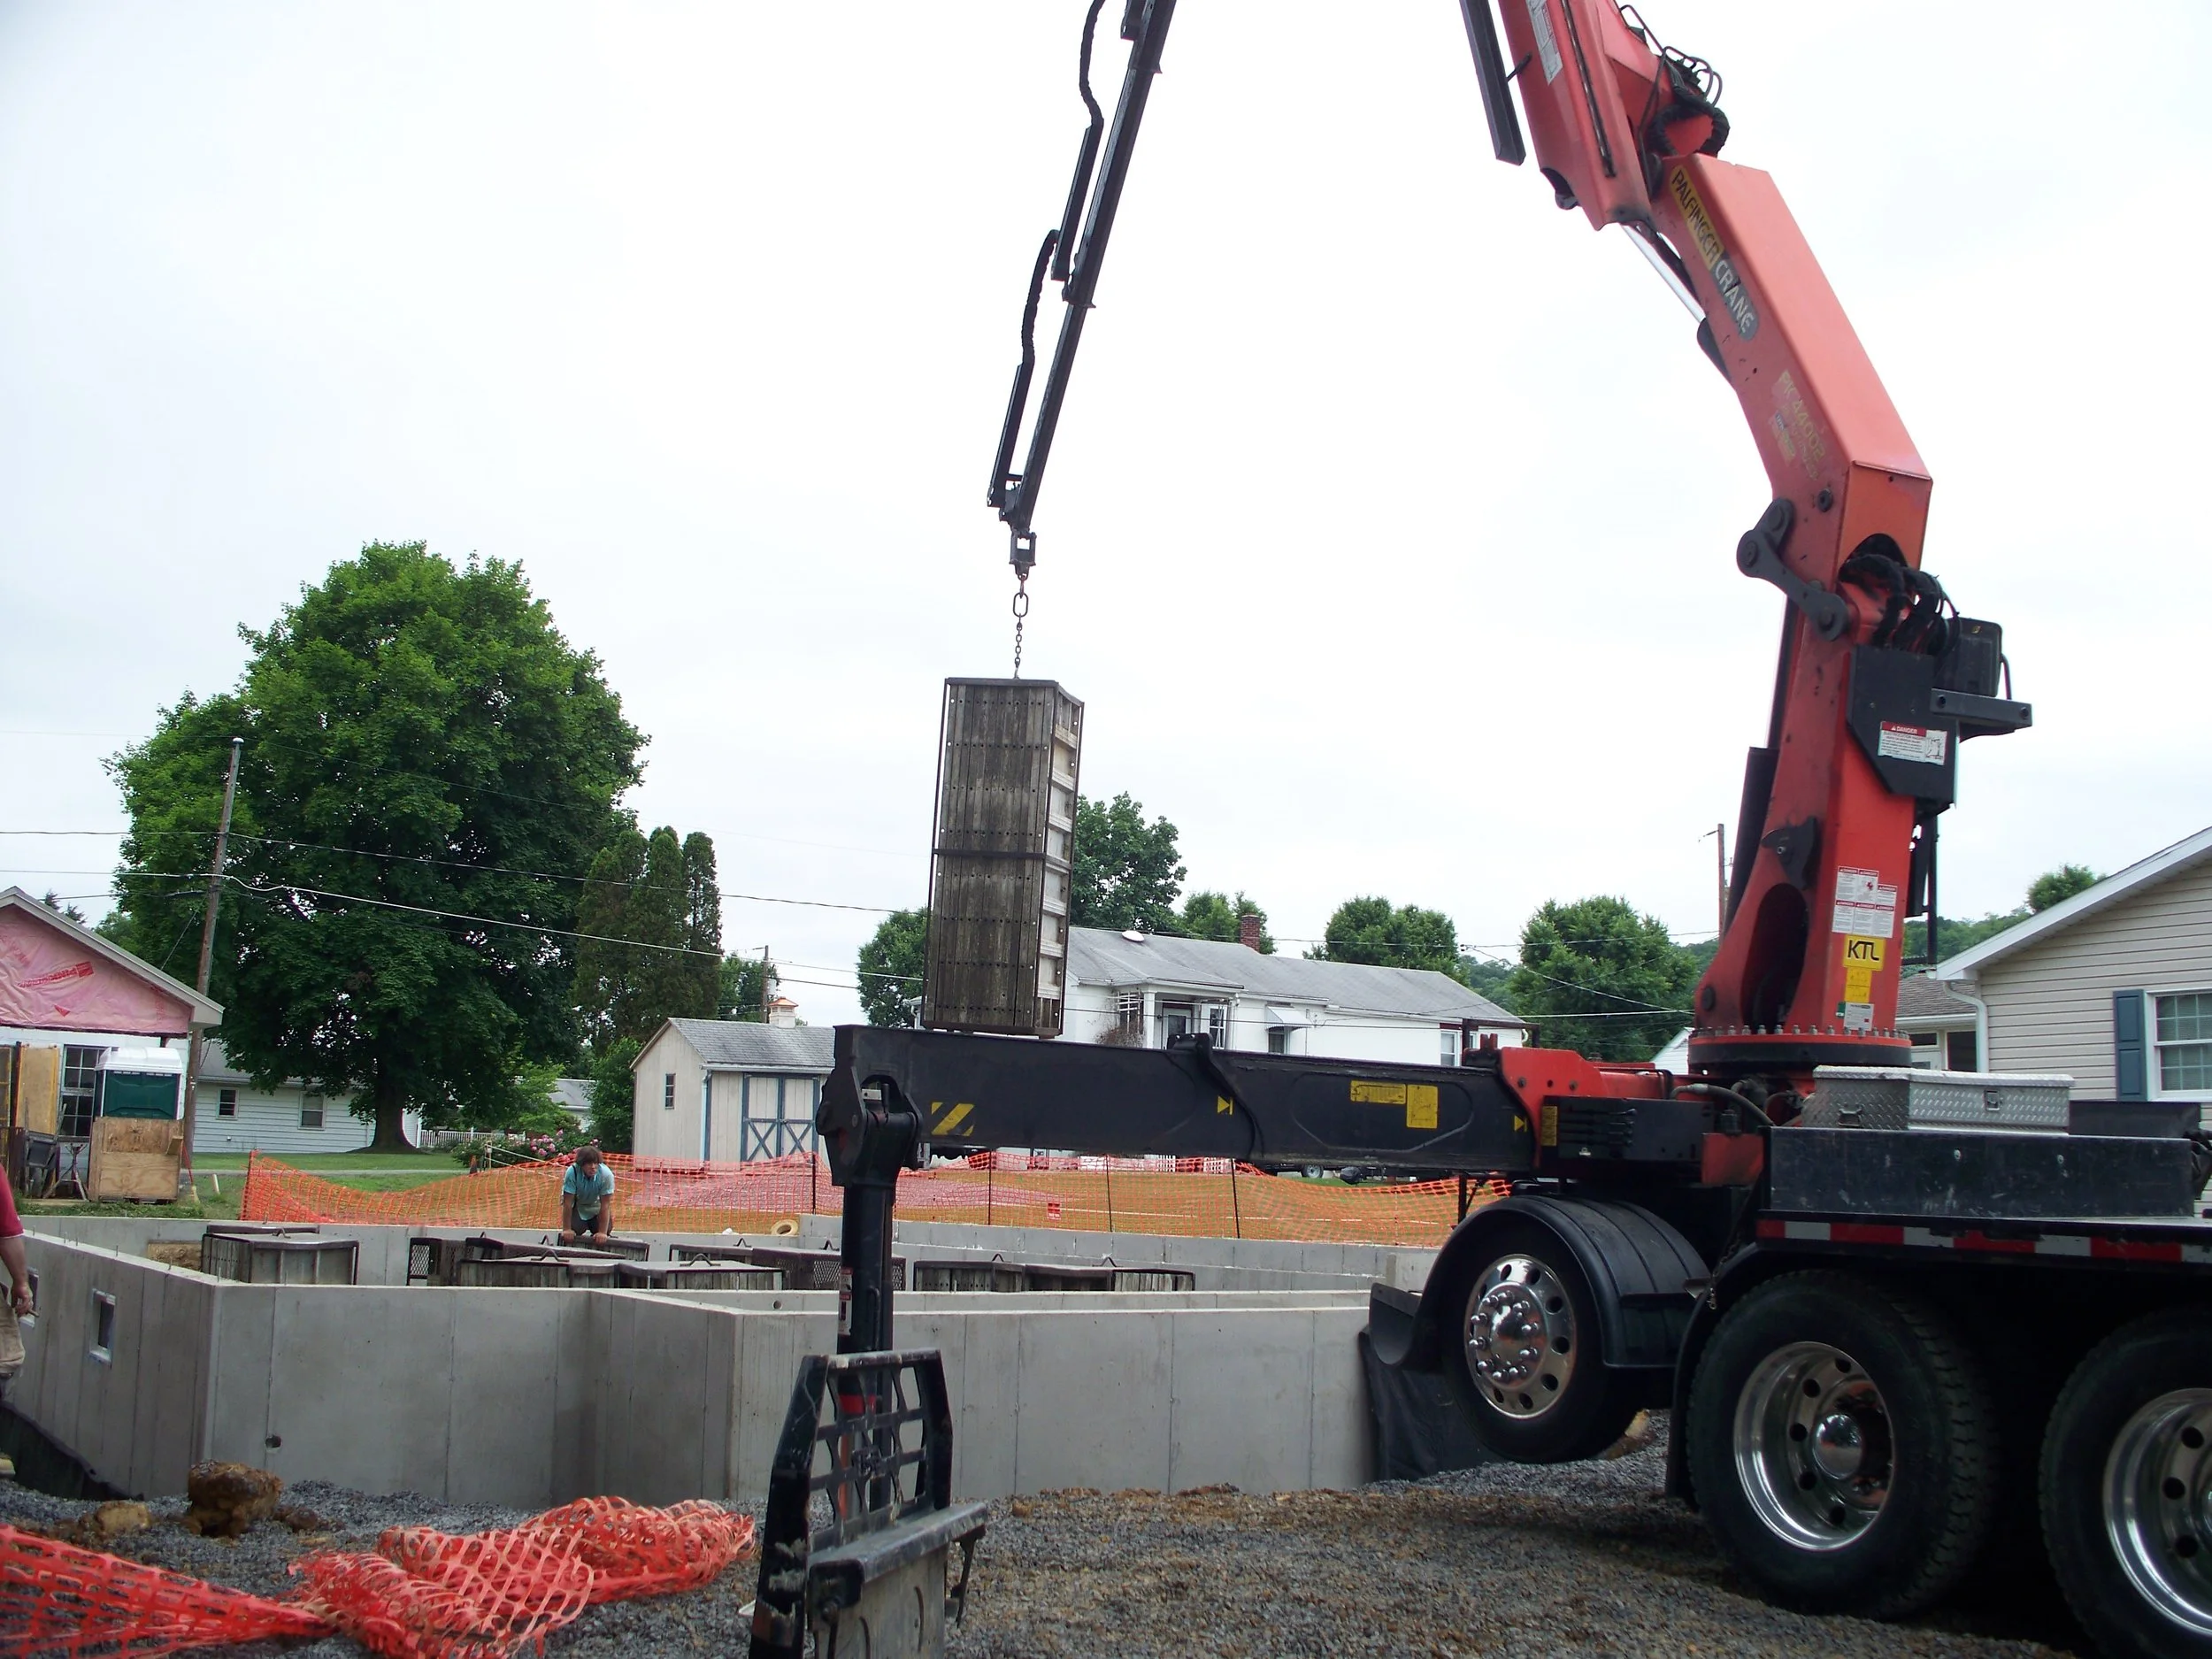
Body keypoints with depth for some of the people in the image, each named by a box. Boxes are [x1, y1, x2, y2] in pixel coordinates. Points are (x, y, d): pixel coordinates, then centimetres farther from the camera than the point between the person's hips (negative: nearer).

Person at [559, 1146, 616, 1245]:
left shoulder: (606, 1174, -31)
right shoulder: (572, 1172, -32)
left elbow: (605, 1204, -27)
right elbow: (567, 1203, -26)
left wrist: (602, 1232, -28)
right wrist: (566, 1229, -24)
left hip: (596, 1205, 1)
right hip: (576, 1206, -1)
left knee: (607, 1229, -17)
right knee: (575, 1229, -22)